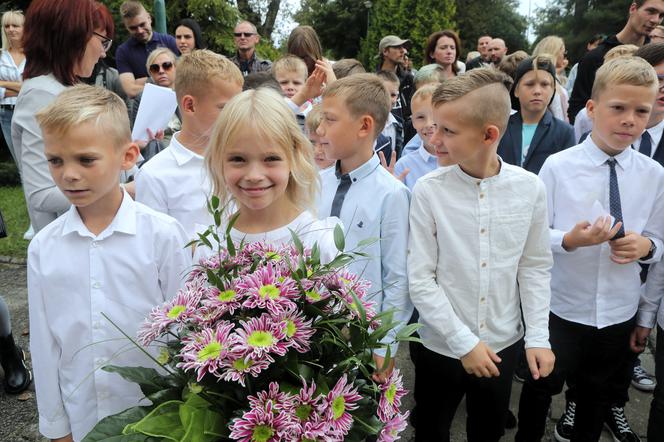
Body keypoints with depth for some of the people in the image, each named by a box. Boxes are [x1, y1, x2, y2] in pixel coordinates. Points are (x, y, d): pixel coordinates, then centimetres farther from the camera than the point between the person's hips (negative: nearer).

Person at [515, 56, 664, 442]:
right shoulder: (557, 166, -13)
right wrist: (569, 240, -28)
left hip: (620, 312, 3)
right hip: (561, 308, -3)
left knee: (598, 396, 23)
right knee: (542, 388, 14)